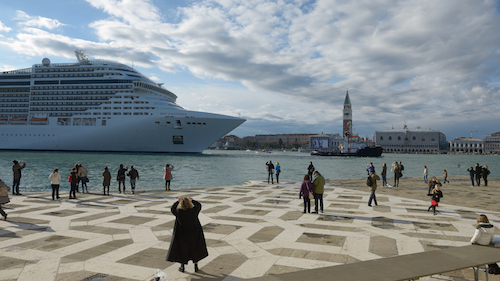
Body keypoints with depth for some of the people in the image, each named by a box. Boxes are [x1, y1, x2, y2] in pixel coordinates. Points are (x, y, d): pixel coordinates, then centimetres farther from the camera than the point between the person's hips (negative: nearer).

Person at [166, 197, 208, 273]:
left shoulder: (178, 212, -24)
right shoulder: (194, 210, -23)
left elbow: (172, 209, -1)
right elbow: (199, 205, 0)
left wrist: (178, 201, 7)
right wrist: (191, 200, 10)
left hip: (182, 233, -1)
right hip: (194, 232, 1)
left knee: (182, 248, 20)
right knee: (195, 249, 19)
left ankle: (182, 267, 29)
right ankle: (196, 267, 26)